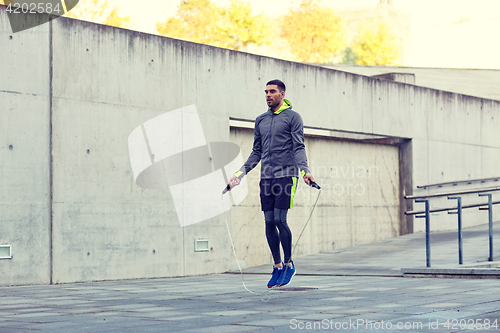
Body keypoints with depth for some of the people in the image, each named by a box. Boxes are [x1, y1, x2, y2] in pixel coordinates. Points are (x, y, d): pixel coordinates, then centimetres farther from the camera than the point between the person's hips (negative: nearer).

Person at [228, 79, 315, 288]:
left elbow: (299, 148, -4)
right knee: (269, 223, 3)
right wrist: (240, 173, 13)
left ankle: (289, 264, 6)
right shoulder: (261, 120, 17)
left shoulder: (292, 117, 2)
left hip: (286, 175, -5)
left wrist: (304, 170, -19)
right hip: (266, 177, 5)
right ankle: (277, 266, 14)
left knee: (280, 220, -10)